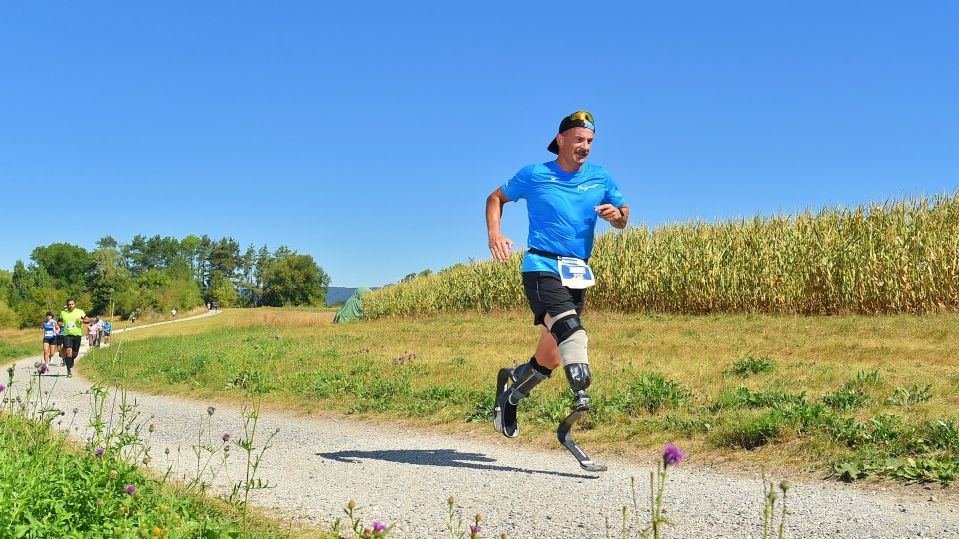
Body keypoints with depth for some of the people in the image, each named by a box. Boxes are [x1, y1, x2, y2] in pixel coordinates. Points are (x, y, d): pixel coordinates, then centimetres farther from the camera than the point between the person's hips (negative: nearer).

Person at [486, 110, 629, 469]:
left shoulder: (600, 177, 9)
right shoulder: (534, 175, 0)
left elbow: (622, 217, 13)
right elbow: (496, 198, 12)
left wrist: (617, 215, -12)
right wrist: (494, 233, -6)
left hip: (578, 273, 4)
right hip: (542, 268, -4)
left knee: (551, 357, 7)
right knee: (570, 329, -31)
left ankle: (511, 391, 32)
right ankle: (581, 397, -38)